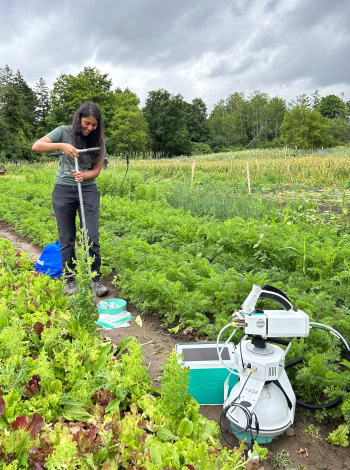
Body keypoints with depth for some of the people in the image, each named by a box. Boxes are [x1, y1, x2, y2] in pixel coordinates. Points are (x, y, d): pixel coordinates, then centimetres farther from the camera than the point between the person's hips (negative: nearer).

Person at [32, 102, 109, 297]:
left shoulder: (98, 140, 0)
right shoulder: (64, 132, -4)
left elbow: (97, 170, -2)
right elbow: (36, 146, -10)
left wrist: (84, 175, -23)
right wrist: (61, 146, -24)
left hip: (88, 190, 1)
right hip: (63, 190, -1)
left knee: (92, 237, -4)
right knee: (67, 238, 6)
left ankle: (95, 278, 10)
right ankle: (70, 279, 18)